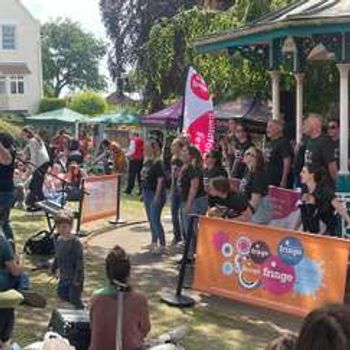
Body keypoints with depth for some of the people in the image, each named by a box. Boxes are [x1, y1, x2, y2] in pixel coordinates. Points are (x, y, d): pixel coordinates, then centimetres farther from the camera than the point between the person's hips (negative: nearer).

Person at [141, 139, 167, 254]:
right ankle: (154, 243, 28)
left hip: (155, 194, -9)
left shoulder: (158, 163, -15)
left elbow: (160, 181, -19)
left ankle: (162, 245, 3)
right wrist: (144, 193, 14)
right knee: (151, 220, 16)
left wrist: (157, 196, -21)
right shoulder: (147, 162, 9)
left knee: (155, 220, -6)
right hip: (147, 193, 9)